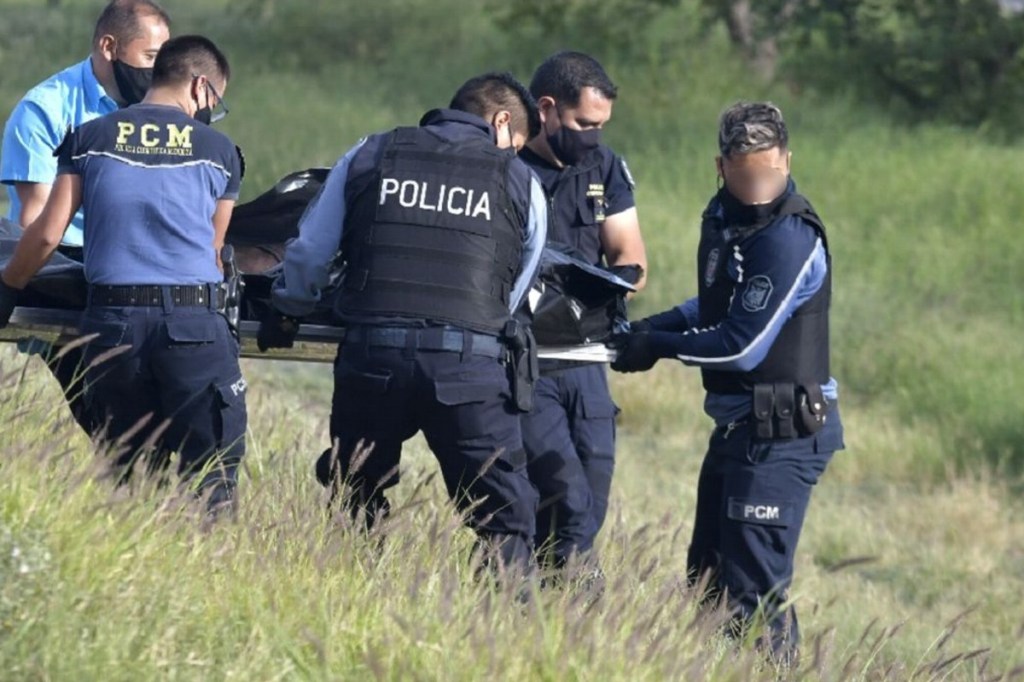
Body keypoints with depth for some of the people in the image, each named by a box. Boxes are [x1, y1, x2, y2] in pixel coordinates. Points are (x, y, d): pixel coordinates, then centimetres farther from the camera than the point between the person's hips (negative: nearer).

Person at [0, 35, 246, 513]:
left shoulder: (90, 138, 11)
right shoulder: (218, 149, 9)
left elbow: (46, 234, 6)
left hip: (113, 317, 2)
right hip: (194, 321, -2)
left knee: (128, 475, 11)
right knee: (210, 483, 0)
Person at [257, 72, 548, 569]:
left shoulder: (369, 157, 14)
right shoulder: (521, 184, 11)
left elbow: (308, 254, 16)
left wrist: (288, 313, 36)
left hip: (371, 355, 2)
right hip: (470, 364, -2)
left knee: (354, 511, 19)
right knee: (504, 519, 3)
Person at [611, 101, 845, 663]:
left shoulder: (791, 239, -20)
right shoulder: (723, 217, 8)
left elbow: (741, 346, -20)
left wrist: (659, 346, -7)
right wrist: (651, 327, 6)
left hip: (782, 433, -10)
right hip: (737, 426, 10)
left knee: (753, 590, -11)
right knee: (707, 576, 16)